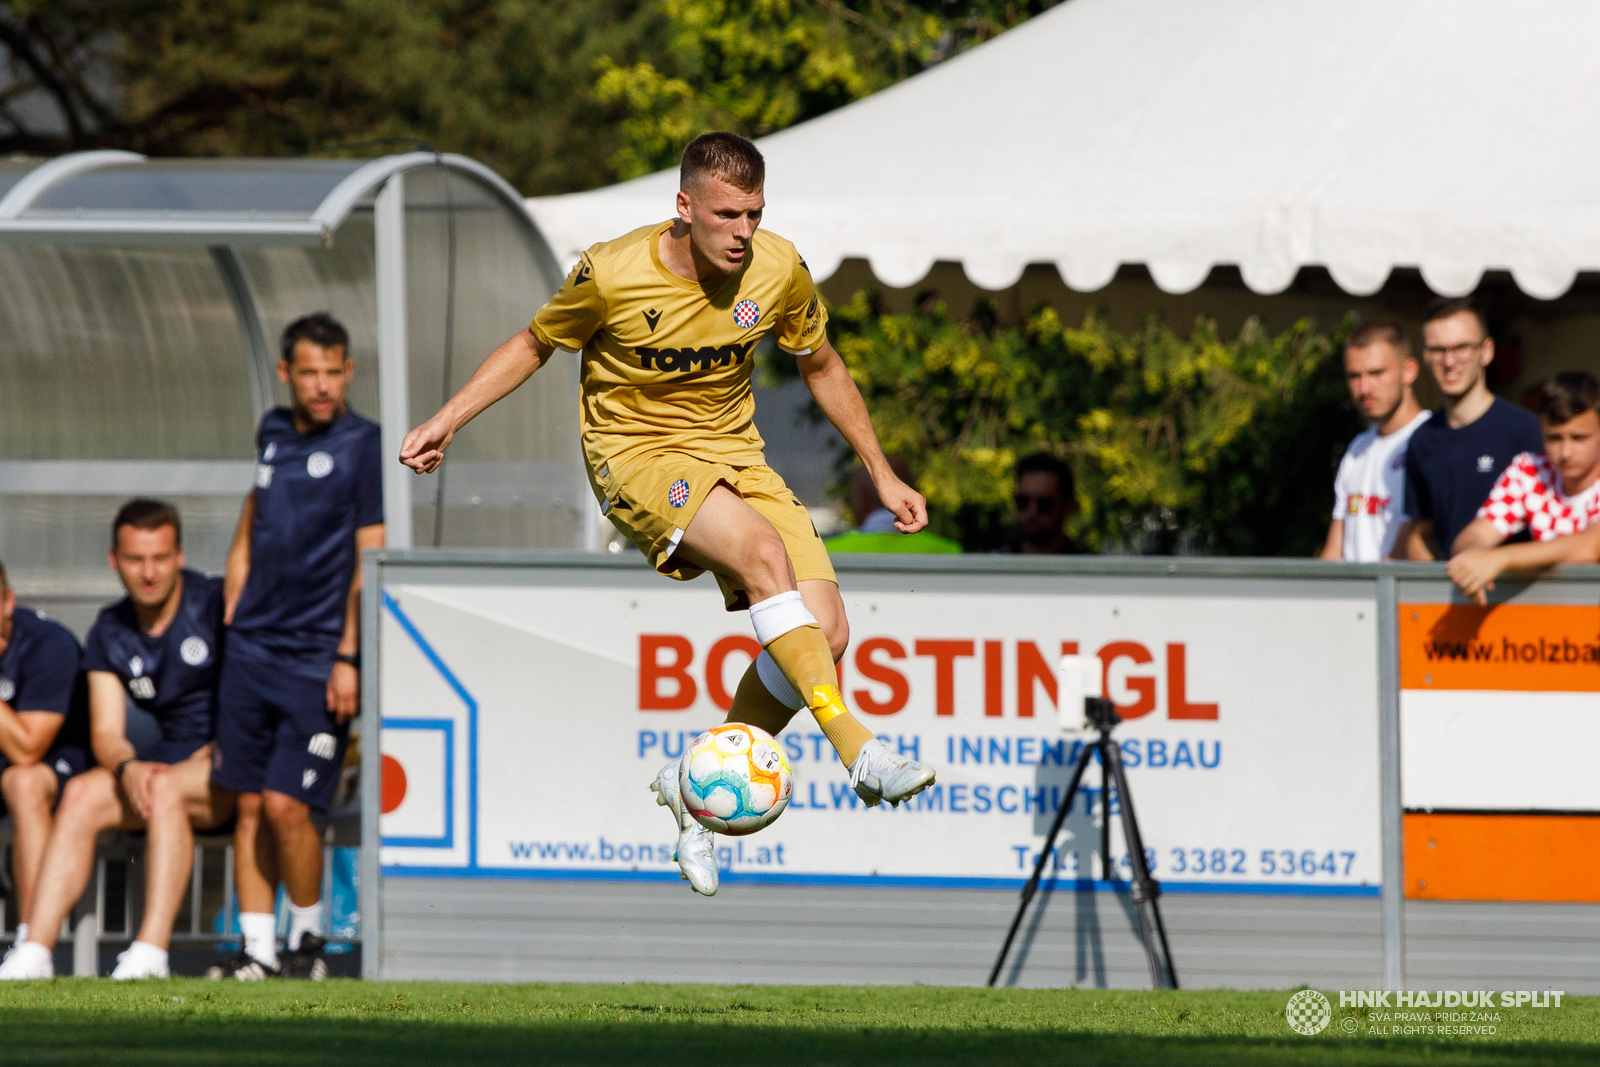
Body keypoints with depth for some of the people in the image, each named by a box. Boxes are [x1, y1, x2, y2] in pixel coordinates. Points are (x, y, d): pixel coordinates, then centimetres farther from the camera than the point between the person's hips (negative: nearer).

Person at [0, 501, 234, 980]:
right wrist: (127, 768, -19)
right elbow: (106, 734, 4)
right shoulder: (110, 633, 9)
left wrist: (223, 751, -21)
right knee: (81, 794, -19)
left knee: (166, 789, -35)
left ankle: (150, 953, -42)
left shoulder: (216, 604, -7)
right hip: (173, 762, 5)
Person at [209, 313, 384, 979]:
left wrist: (348, 659, -14)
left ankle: (307, 937, 7)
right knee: (249, 804, 4)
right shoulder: (273, 433, 12)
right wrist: (231, 621, 16)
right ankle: (257, 948, 9)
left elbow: (370, 561, -8)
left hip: (318, 659, -6)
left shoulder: (364, 445, -5)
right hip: (252, 648, 6)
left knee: (286, 804, -11)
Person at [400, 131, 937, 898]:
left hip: (732, 453, 5)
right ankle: (858, 749, -38)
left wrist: (881, 473, 16)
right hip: (635, 452, -5)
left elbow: (821, 368, 12)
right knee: (762, 551, -34)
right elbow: (535, 344, 4)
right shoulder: (612, 274, -16)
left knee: (825, 633, -13)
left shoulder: (778, 271, -6)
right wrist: (447, 421, -2)